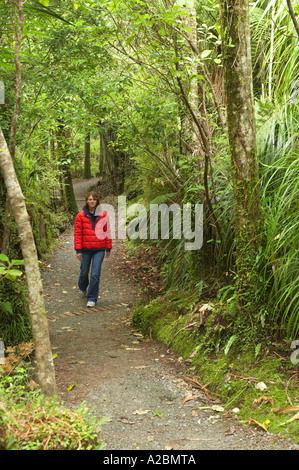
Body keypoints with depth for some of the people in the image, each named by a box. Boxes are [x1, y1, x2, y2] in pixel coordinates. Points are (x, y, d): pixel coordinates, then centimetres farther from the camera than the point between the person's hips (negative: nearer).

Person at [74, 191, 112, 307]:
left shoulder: (103, 215, 1)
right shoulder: (80, 216, -2)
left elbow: (107, 232, 6)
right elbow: (77, 233, -1)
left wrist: (108, 248, 8)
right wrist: (78, 250, -5)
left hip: (99, 249, -1)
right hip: (85, 249, 1)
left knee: (95, 274, -6)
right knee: (84, 272, 16)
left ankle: (92, 299, 5)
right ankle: (83, 288, 48)